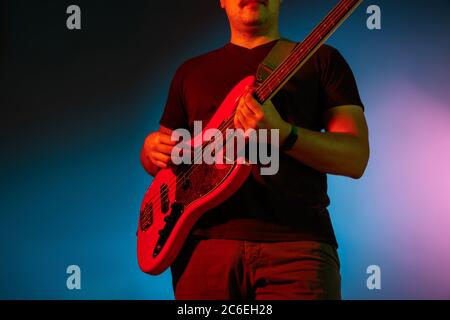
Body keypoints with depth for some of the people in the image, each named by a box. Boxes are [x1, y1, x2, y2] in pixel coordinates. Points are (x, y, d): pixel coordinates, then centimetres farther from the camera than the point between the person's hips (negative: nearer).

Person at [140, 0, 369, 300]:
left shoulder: (322, 59, 11)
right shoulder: (191, 71, 20)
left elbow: (357, 158, 0)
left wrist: (282, 134, -16)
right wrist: (152, 147, 3)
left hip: (298, 243, -2)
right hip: (206, 244, 3)